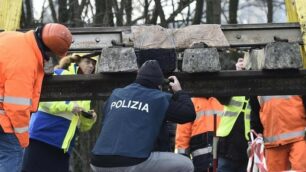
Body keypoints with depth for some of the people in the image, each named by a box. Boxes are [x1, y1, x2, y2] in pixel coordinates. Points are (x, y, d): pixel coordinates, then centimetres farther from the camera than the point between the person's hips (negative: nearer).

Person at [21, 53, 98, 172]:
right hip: (42, 137, -7)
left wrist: (89, 119, -3)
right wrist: (69, 106, -17)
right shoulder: (61, 75, 0)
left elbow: (82, 126, 20)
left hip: (63, 146, 7)